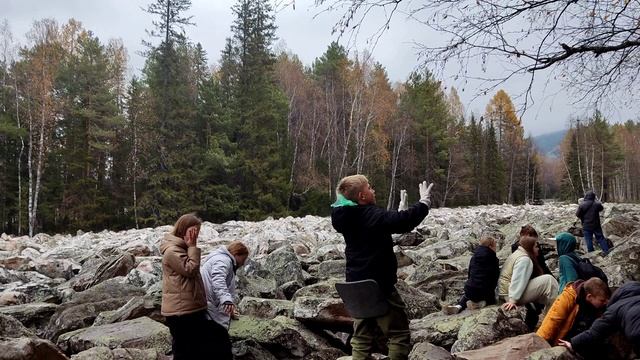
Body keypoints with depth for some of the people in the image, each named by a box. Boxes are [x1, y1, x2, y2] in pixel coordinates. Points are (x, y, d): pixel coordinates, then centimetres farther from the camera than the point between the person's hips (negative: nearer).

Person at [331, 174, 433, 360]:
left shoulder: (345, 216, 4)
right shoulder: (371, 215, -20)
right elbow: (403, 221, -27)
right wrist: (424, 202, -13)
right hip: (379, 285, -8)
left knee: (362, 335, 15)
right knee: (399, 333, 4)